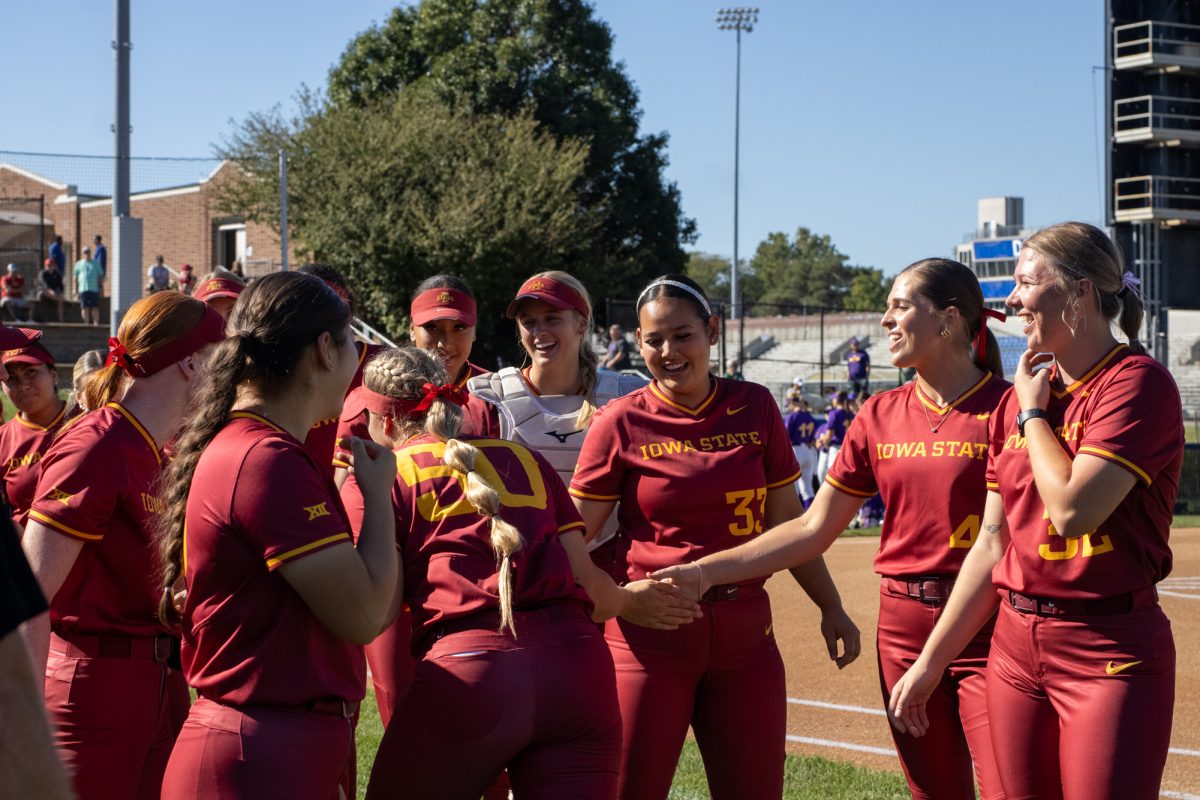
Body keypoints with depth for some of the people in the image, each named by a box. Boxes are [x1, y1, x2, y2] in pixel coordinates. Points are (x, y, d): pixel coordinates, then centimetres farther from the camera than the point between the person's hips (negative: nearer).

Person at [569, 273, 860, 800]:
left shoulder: (755, 408, 5)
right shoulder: (622, 423, -3)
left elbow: (786, 519, 12)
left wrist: (830, 608, 11)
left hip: (745, 633, 3)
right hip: (649, 632, -3)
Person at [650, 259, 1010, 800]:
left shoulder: (1006, 406, -6)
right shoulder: (880, 416, 9)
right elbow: (813, 530, 9)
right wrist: (704, 572, 1)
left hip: (987, 628, -5)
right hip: (902, 627, 5)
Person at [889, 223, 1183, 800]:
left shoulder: (1137, 382, -10)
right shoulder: (1016, 399, 11)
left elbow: (1072, 509, -22)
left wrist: (1034, 412, -6)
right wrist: (930, 663, 13)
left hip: (1110, 652, -7)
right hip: (1017, 645, 7)